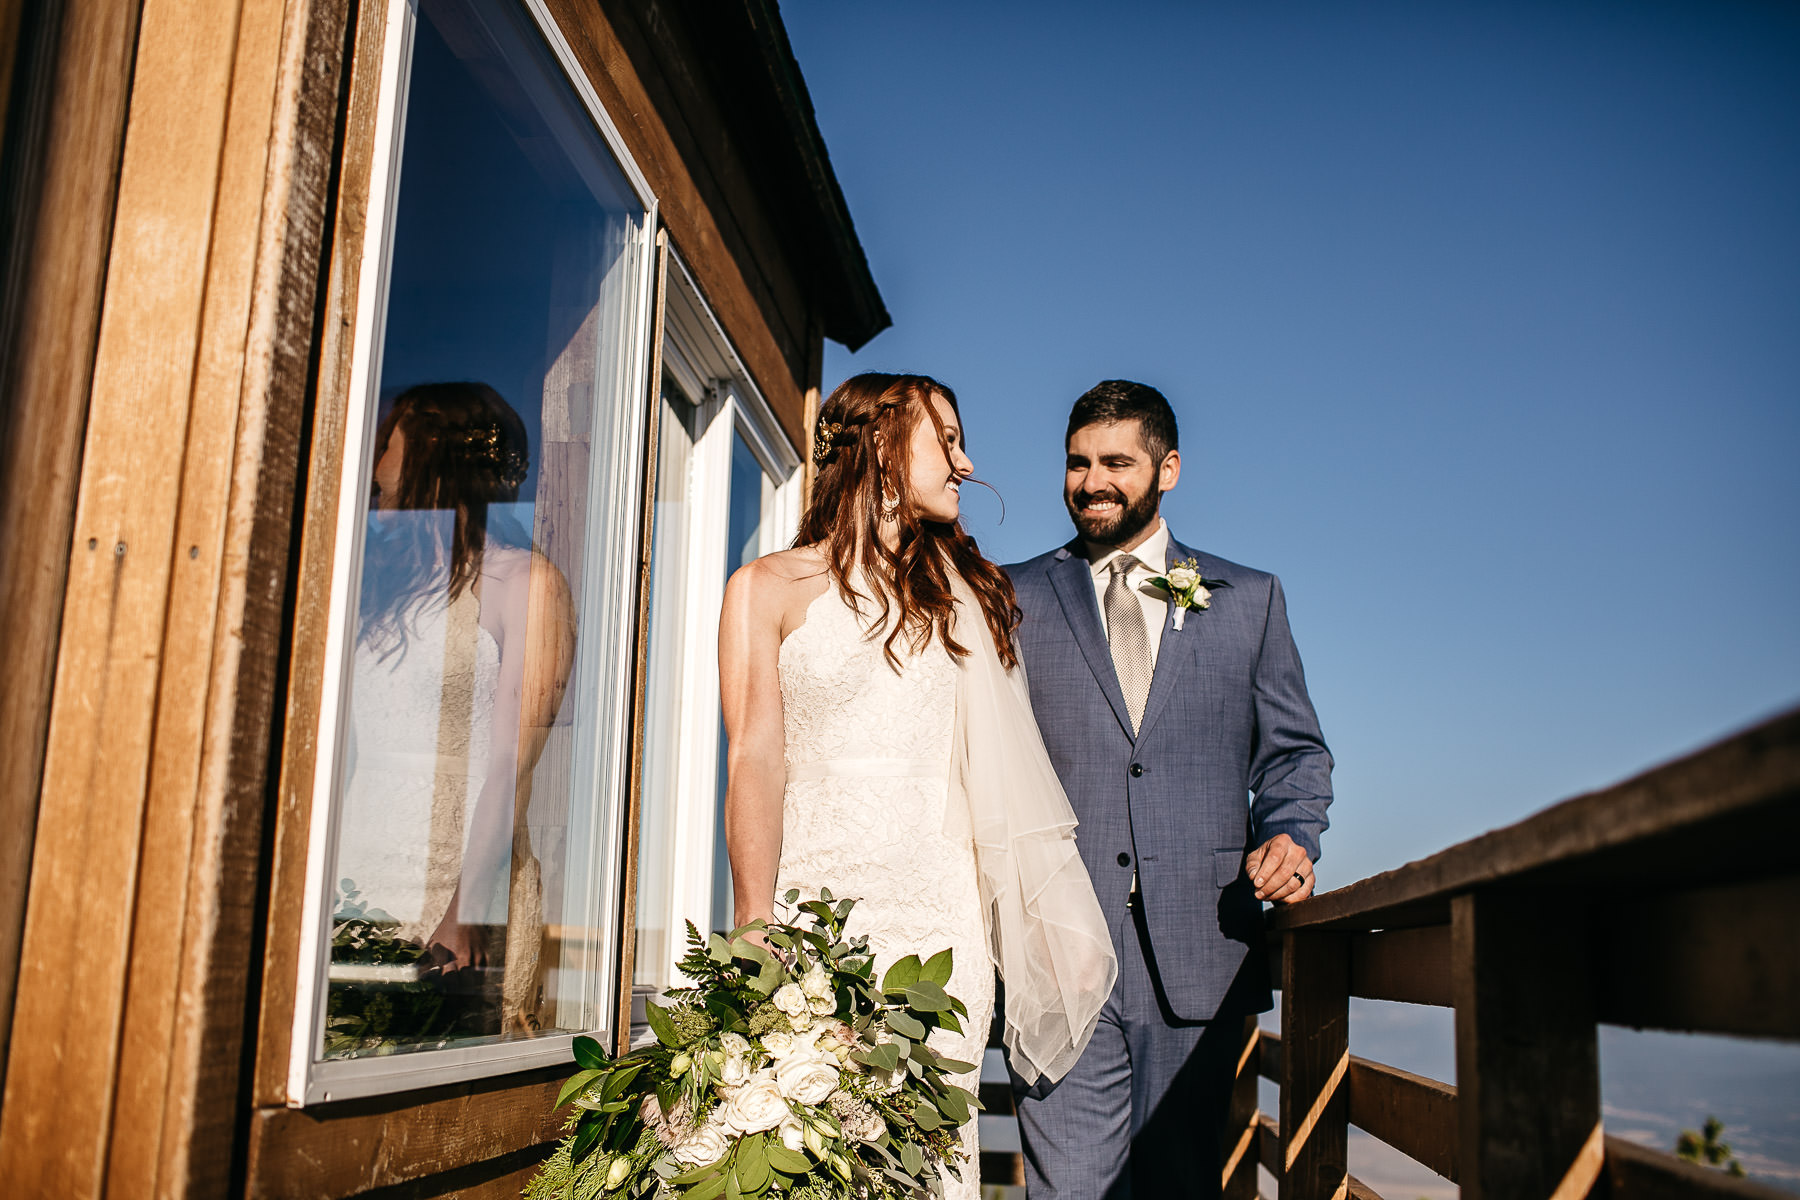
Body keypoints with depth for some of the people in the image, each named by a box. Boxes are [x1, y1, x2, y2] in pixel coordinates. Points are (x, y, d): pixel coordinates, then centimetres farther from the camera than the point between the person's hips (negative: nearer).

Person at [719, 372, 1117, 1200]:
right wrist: (754, 931, -15)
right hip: (816, 897, -2)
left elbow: (1000, 769, 12)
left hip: (941, 911, 2)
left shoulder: (969, 594, 16)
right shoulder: (768, 589, 6)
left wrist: (1057, 917, 2)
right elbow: (755, 761, -4)